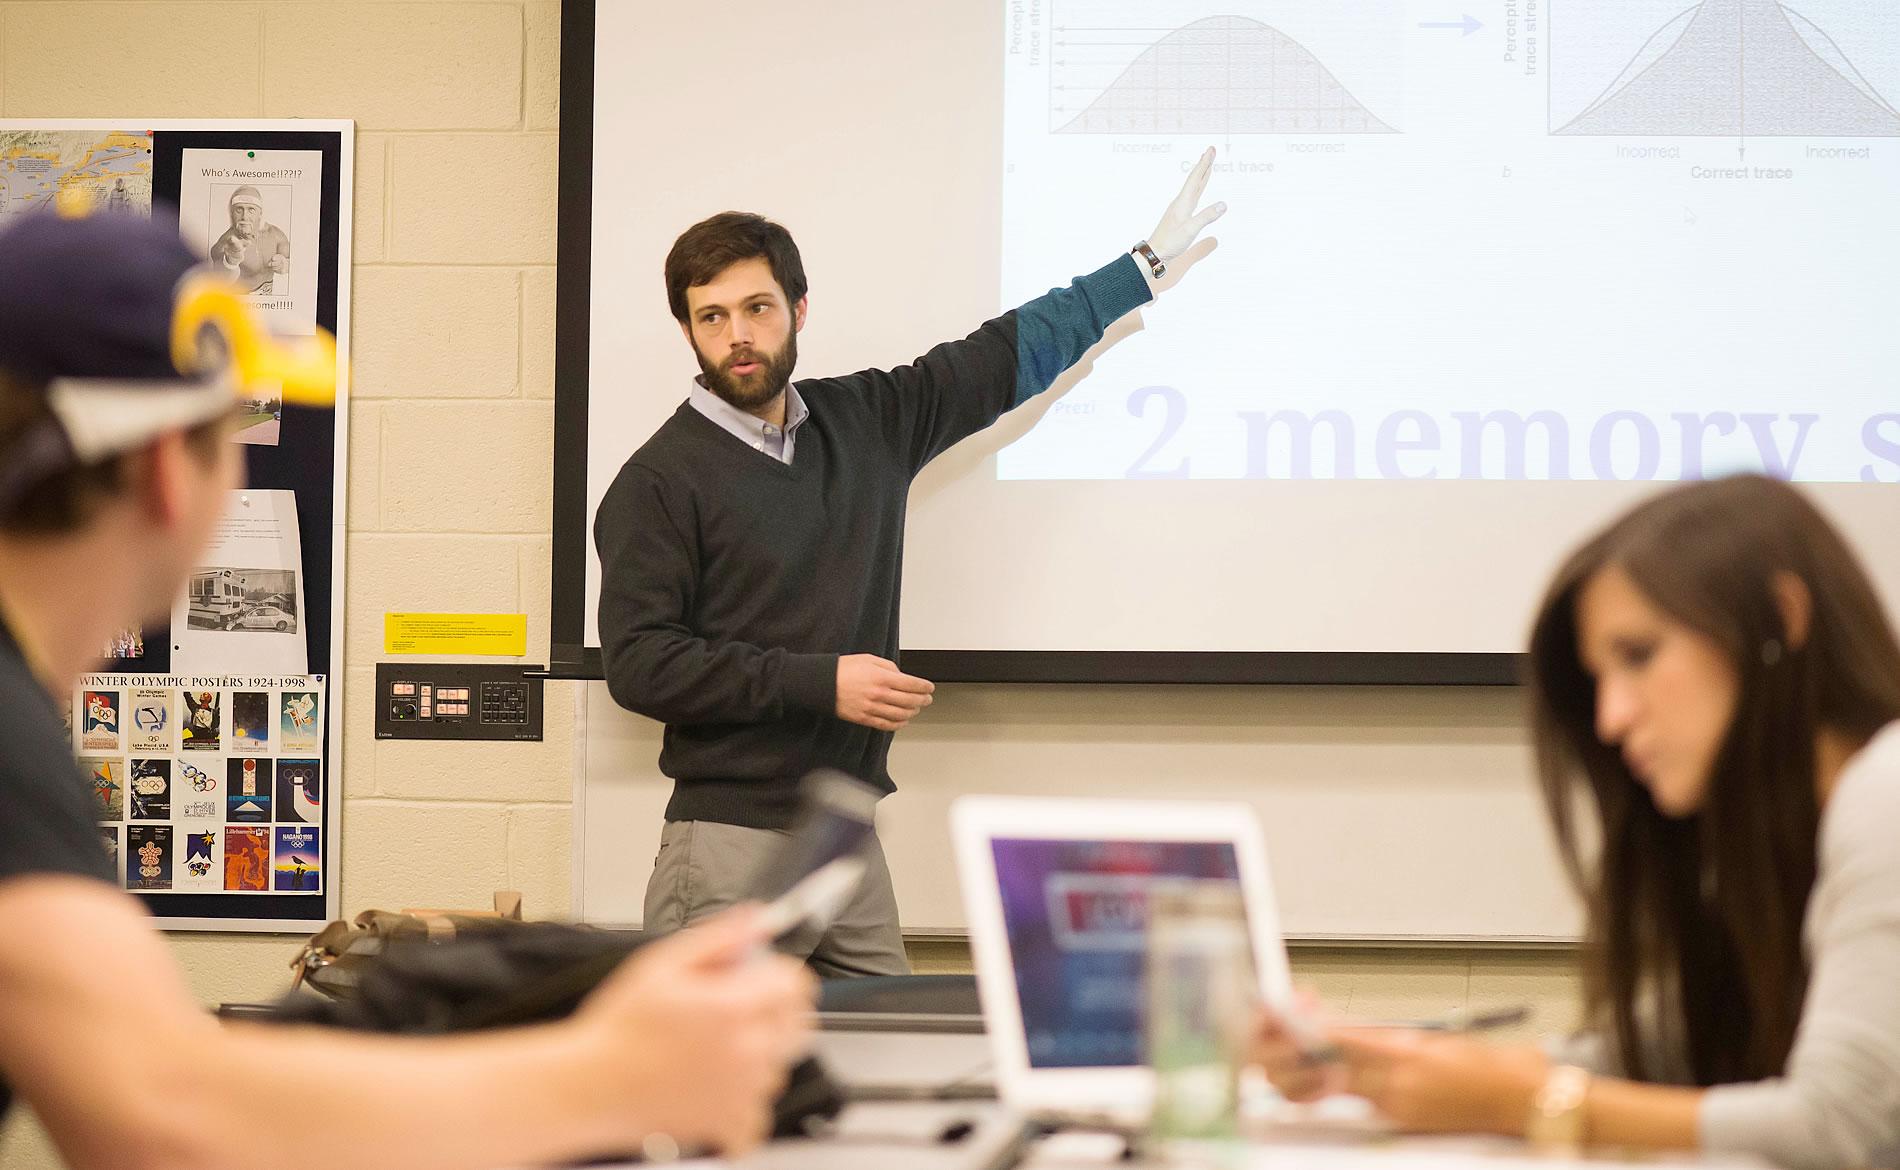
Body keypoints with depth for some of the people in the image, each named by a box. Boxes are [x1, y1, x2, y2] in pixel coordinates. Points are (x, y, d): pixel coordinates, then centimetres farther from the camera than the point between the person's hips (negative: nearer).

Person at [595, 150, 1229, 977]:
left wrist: (1147, 261, 32)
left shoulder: (865, 420, 13)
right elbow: (637, 662, -11)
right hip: (730, 839, -5)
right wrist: (821, 682, -14)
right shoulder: (660, 481, -4)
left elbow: (1004, 358, 25)